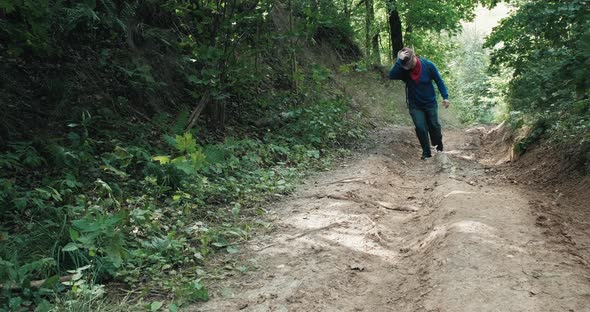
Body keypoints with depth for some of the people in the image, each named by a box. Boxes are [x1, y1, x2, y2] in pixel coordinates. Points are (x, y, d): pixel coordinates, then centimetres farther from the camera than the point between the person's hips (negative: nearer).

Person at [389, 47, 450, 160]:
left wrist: (445, 97, -11)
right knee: (420, 128, -9)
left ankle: (438, 144, 43)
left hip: (430, 103, 0)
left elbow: (439, 80, -7)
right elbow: (392, 75, -36)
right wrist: (399, 61, -41)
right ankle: (426, 152, 10)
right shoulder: (403, 69, -16)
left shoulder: (428, 65, -17)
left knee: (434, 125, 12)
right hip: (415, 105, 0)